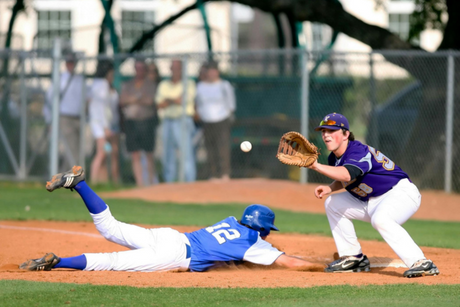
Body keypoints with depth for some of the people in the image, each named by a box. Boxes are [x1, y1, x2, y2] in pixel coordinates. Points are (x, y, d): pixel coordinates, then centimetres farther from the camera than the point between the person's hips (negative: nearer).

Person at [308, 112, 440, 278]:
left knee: (380, 219, -39)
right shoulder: (334, 158, 4)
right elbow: (344, 181, 20)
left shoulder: (359, 151, -25)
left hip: (401, 192, -10)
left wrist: (316, 166, -50)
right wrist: (330, 188, -2)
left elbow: (346, 175, -45)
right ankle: (353, 258, 14)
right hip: (372, 201, 10)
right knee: (333, 204, 10)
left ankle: (421, 263, -43)